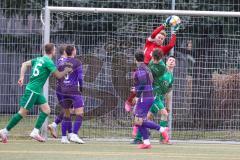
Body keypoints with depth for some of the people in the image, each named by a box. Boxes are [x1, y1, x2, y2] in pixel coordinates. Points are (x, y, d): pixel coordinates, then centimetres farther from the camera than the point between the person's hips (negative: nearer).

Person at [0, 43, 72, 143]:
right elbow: (58, 75, -12)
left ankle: (35, 132, 0)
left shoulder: (39, 59, 12)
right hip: (33, 90, -9)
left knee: (46, 109, 4)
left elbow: (25, 64, 11)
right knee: (23, 112, -6)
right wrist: (66, 71, 6)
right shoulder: (48, 62, -14)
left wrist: (22, 77, 6)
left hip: (37, 91, 9)